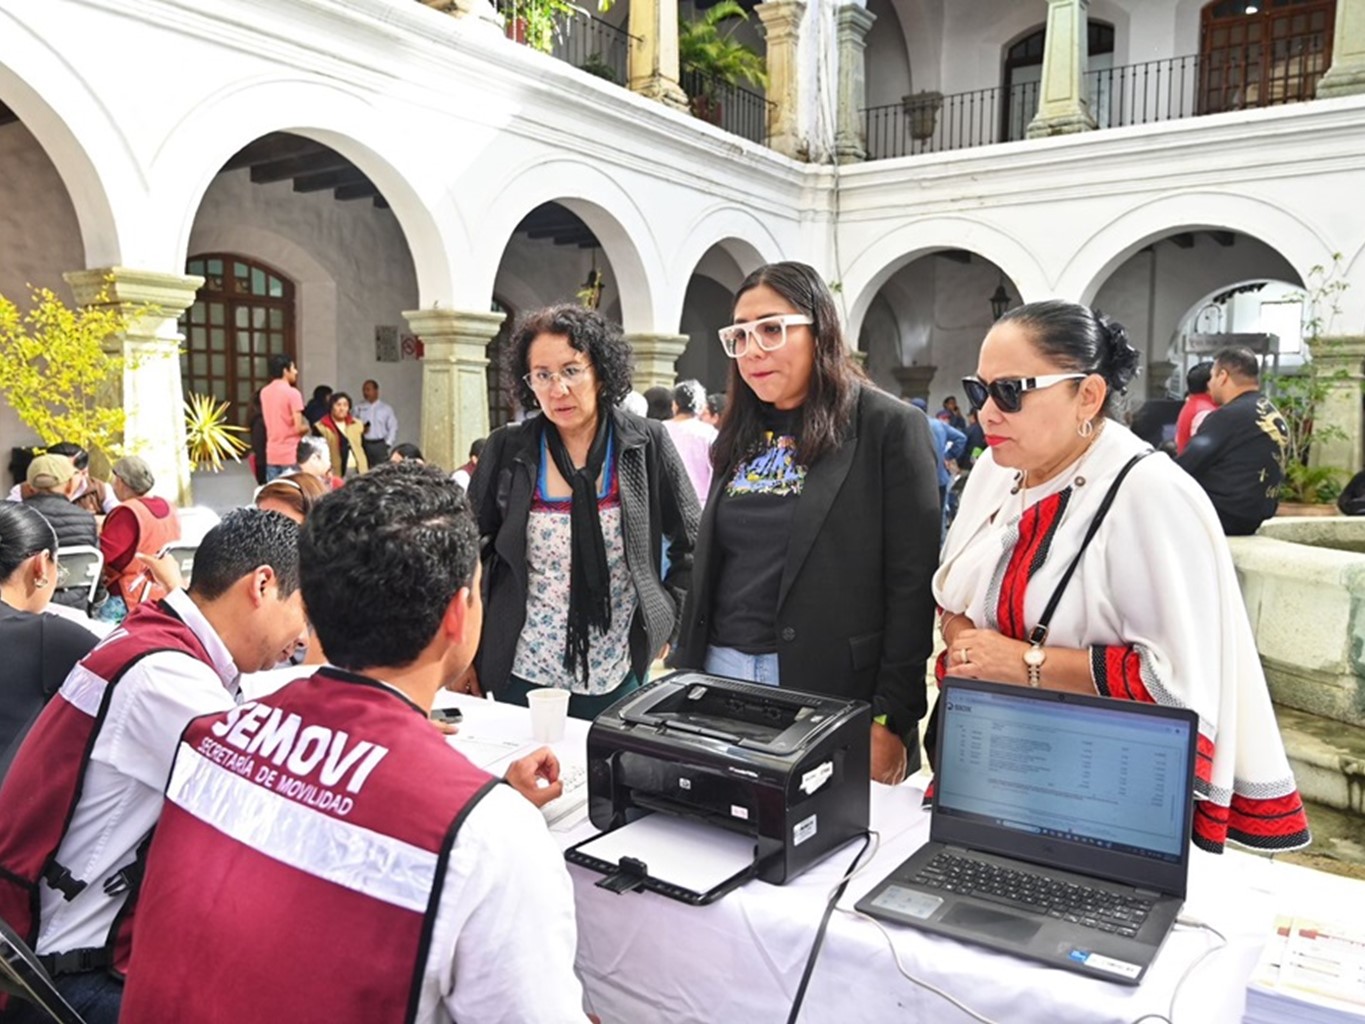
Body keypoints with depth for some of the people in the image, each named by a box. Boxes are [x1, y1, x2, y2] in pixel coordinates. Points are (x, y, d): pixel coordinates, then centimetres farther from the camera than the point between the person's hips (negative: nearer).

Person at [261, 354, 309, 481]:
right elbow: (298, 428, -16)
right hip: (290, 455, -7)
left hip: (271, 454, 7)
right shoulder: (292, 392, -13)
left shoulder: (264, 392, 9)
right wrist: (306, 427, 5)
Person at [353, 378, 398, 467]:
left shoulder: (386, 408, 5)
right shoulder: (359, 408, 7)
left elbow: (393, 427, 4)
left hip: (379, 445, -1)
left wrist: (388, 443, -2)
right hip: (363, 445, 1)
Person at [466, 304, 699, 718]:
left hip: (618, 672, 0)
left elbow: (691, 543, 5)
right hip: (525, 671, 0)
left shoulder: (647, 443, -4)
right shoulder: (507, 448, -4)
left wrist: (663, 617, 0)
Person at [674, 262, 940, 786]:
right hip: (720, 674, 6)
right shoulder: (739, 436, 11)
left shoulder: (889, 427, -7)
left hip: (833, 694, -5)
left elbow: (913, 582, -11)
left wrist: (890, 719, -14)